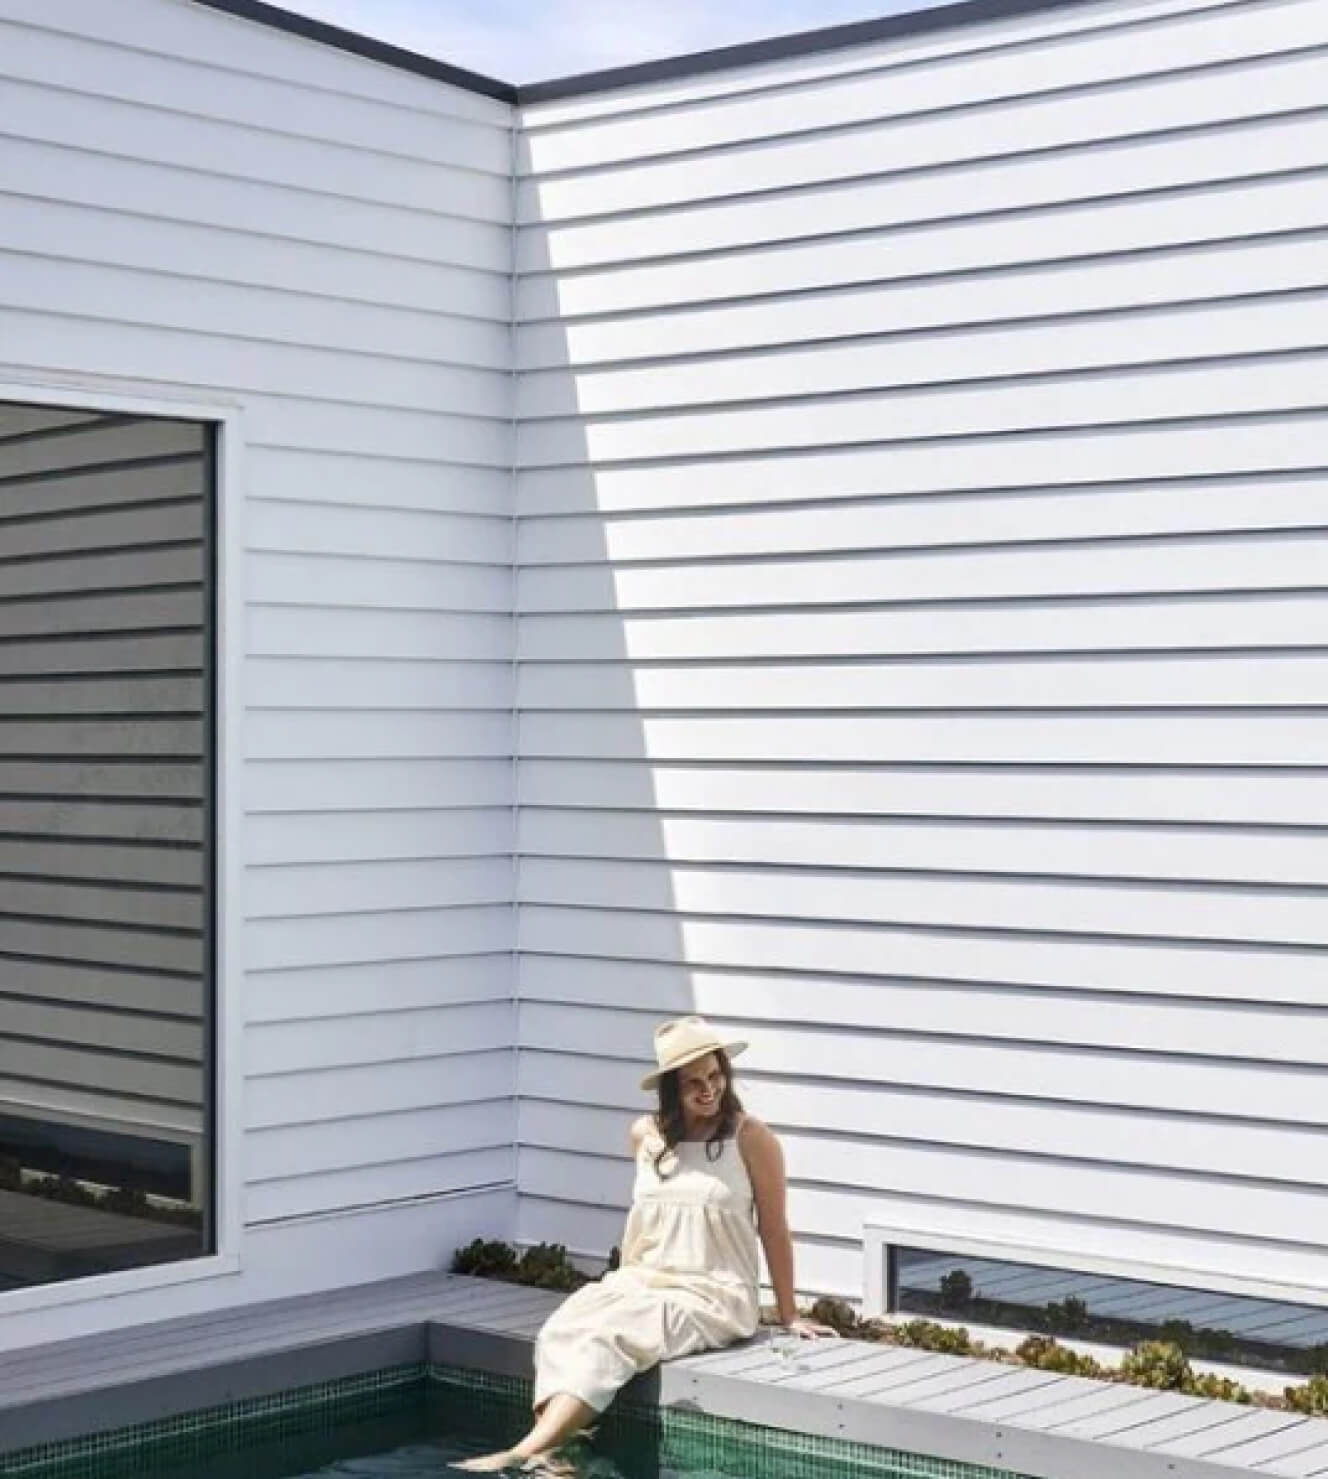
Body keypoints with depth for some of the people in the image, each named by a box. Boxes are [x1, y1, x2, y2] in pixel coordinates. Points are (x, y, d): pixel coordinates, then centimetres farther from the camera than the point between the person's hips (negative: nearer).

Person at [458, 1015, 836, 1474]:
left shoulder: (751, 1138, -6)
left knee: (606, 1338, -32)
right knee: (560, 1333, -27)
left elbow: (773, 1229, 0)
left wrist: (788, 1316, 5)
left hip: (713, 1294, -5)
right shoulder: (645, 1134, 8)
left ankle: (524, 1453, -38)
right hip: (640, 1282, 5)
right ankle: (547, 1457, -43)